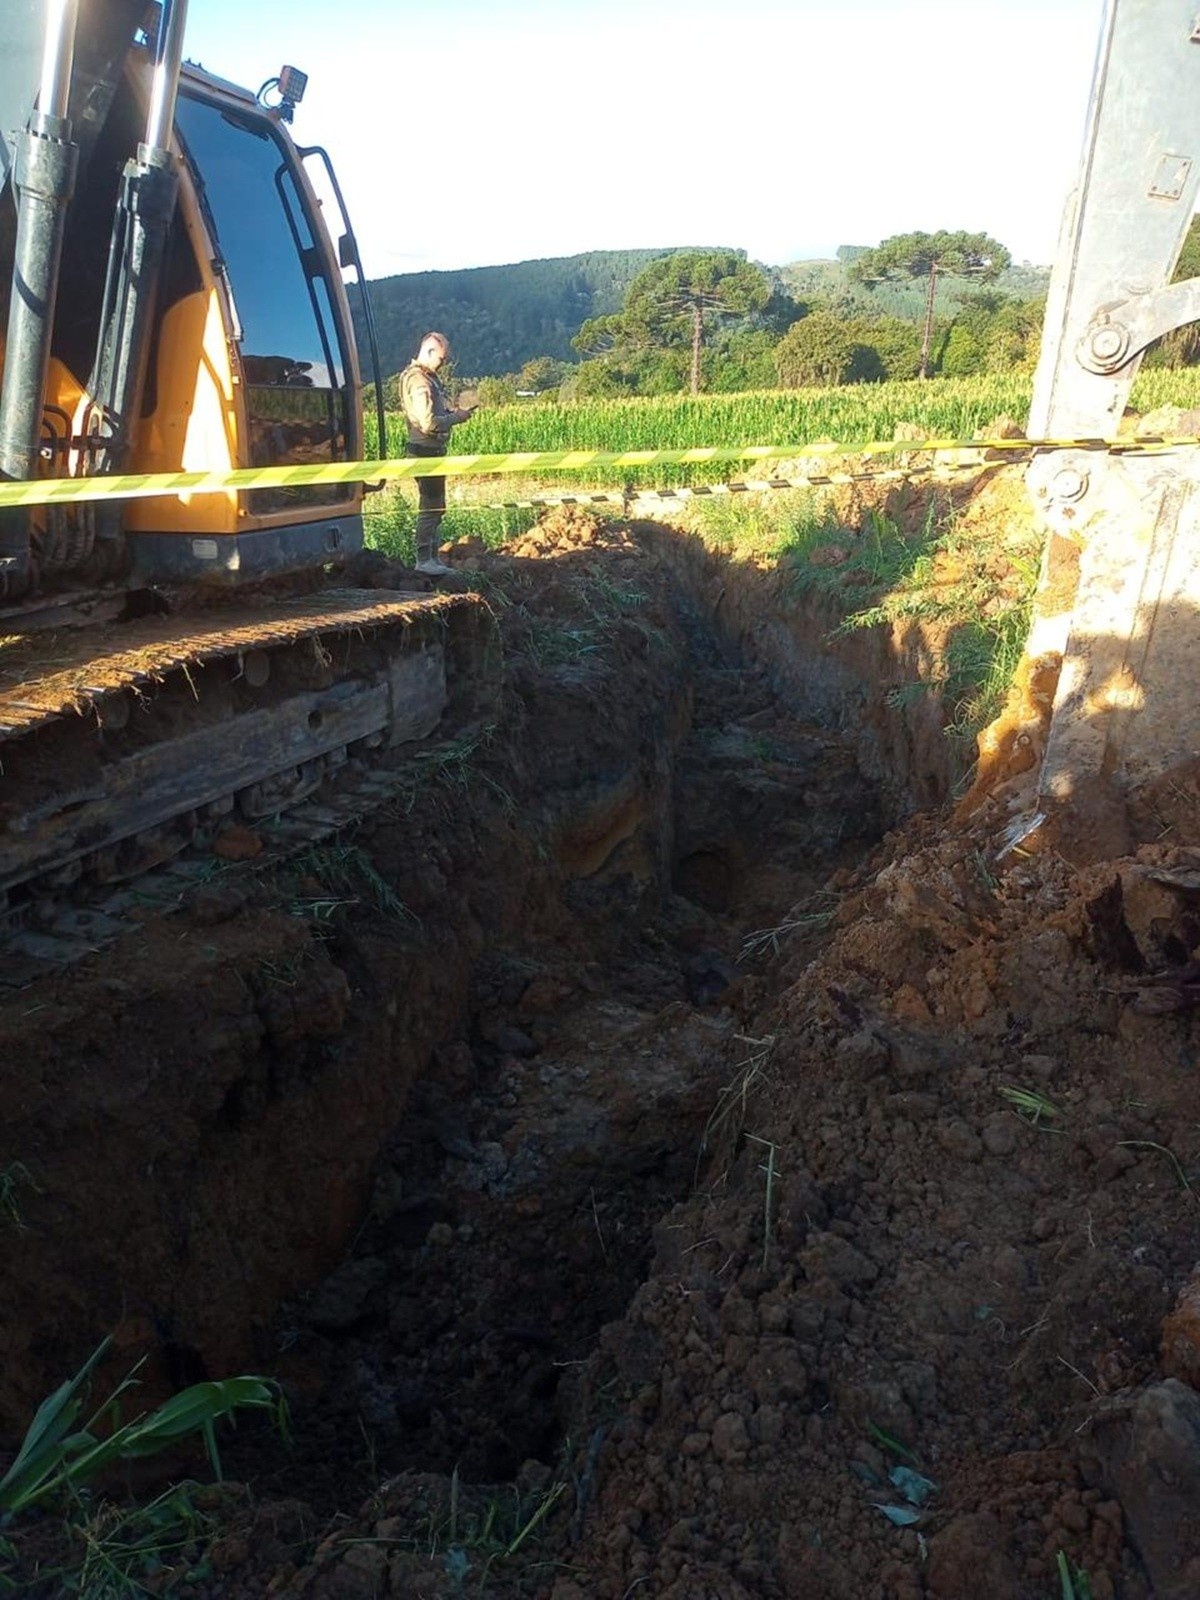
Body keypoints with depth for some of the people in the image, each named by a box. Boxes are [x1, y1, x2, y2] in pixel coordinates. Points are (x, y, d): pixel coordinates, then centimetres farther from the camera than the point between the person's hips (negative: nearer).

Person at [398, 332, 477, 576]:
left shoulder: (428, 377, 14)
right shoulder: (420, 382, -18)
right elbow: (429, 423, -26)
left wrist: (454, 413, 5)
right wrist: (456, 418, -14)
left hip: (432, 452, 10)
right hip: (426, 452, -10)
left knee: (435, 506, 15)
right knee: (431, 506, -6)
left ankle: (433, 557, 23)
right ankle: (424, 560, 0)